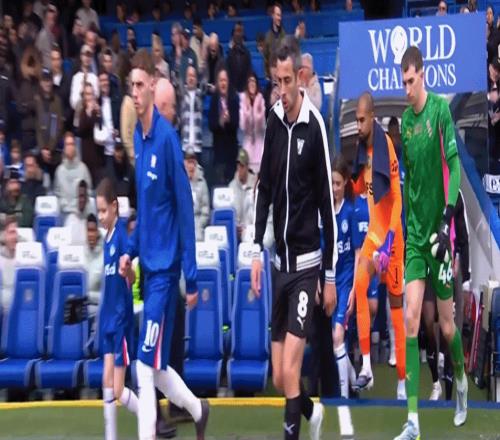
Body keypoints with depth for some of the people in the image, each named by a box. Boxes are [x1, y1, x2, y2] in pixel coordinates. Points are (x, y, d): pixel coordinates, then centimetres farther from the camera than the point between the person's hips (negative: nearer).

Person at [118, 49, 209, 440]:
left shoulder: (167, 137, -15)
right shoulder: (138, 137, 8)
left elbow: (185, 207, -15)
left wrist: (191, 277, -15)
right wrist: (131, 250, 6)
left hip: (165, 266, -8)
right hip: (149, 263, 8)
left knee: (147, 366, -6)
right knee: (156, 367, 15)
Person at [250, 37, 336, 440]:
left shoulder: (315, 126, -13)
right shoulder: (273, 120, 5)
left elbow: (328, 202, -10)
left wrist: (331, 275, -7)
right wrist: (257, 250, 7)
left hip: (306, 262, -6)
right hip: (279, 260, 6)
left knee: (290, 372, -11)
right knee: (278, 377, 13)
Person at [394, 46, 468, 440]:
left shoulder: (441, 109, -10)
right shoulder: (405, 120, 8)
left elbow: (454, 164, -14)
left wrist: (447, 219, -23)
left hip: (438, 230, -4)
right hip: (415, 231, 4)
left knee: (446, 324, 6)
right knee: (411, 319, -6)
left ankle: (461, 381, 38)